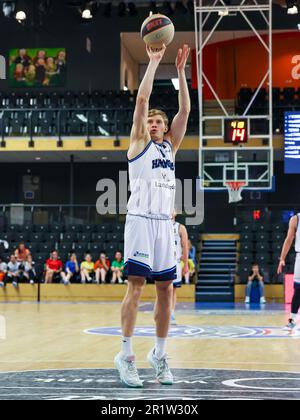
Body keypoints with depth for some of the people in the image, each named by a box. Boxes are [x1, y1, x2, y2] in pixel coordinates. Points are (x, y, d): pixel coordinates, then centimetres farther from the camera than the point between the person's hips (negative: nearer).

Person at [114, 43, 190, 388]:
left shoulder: (170, 146, 19)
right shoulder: (139, 142, 7)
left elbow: (185, 108, 12)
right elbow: (142, 99, -3)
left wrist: (180, 70, 8)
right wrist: (153, 62, -2)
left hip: (164, 222, 5)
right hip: (140, 219, -5)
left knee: (165, 289, 5)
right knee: (136, 285, -9)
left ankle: (159, 354, 14)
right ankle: (126, 354, -5)